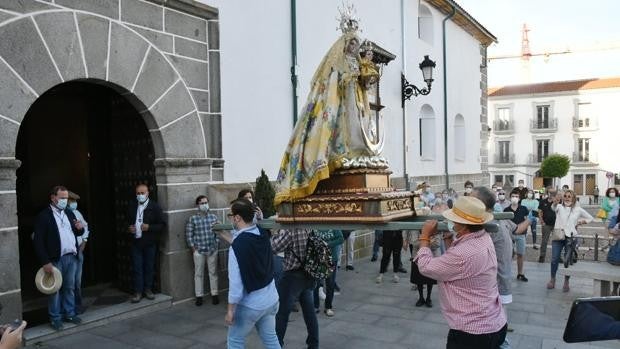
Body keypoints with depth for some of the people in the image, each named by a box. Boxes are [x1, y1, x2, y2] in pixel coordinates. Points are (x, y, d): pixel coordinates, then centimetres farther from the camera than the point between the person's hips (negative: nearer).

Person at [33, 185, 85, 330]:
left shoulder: (69, 213, 12)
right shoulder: (43, 216, -8)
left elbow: (76, 233, 19)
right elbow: (38, 241, -12)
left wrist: (80, 228, -6)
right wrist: (46, 262, -16)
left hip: (71, 257, 6)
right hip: (55, 259, -5)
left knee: (70, 287, 13)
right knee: (55, 289, 4)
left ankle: (69, 314, 24)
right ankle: (55, 318, 15)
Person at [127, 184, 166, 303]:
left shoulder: (154, 206, -6)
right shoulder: (132, 206, 5)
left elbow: (162, 225, -7)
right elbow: (126, 221, 20)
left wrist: (149, 227, -20)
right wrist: (129, 228, -1)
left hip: (150, 243, -2)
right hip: (136, 243, 2)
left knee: (149, 267, 8)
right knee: (137, 268, 4)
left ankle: (148, 289, 21)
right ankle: (138, 291, 12)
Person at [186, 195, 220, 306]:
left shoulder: (214, 217, 0)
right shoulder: (192, 219, -6)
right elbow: (188, 235, -4)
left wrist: (217, 244, 0)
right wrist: (193, 248, -6)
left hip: (212, 249, 2)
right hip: (199, 250, -1)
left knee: (213, 272, 10)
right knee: (198, 273, 8)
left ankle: (214, 294, 20)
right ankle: (199, 296, 18)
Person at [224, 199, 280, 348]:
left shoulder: (237, 247, -25)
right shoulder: (263, 235, -5)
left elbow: (236, 282, -21)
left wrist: (230, 310, -11)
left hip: (250, 305, -6)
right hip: (271, 299, 6)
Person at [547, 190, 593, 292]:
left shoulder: (578, 210, 7)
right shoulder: (559, 207, 2)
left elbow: (590, 218, 21)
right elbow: (554, 208, -23)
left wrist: (581, 222, 4)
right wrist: (555, 203, -46)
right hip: (558, 236, 0)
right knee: (554, 259, 0)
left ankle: (566, 282, 17)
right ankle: (552, 280, 16)